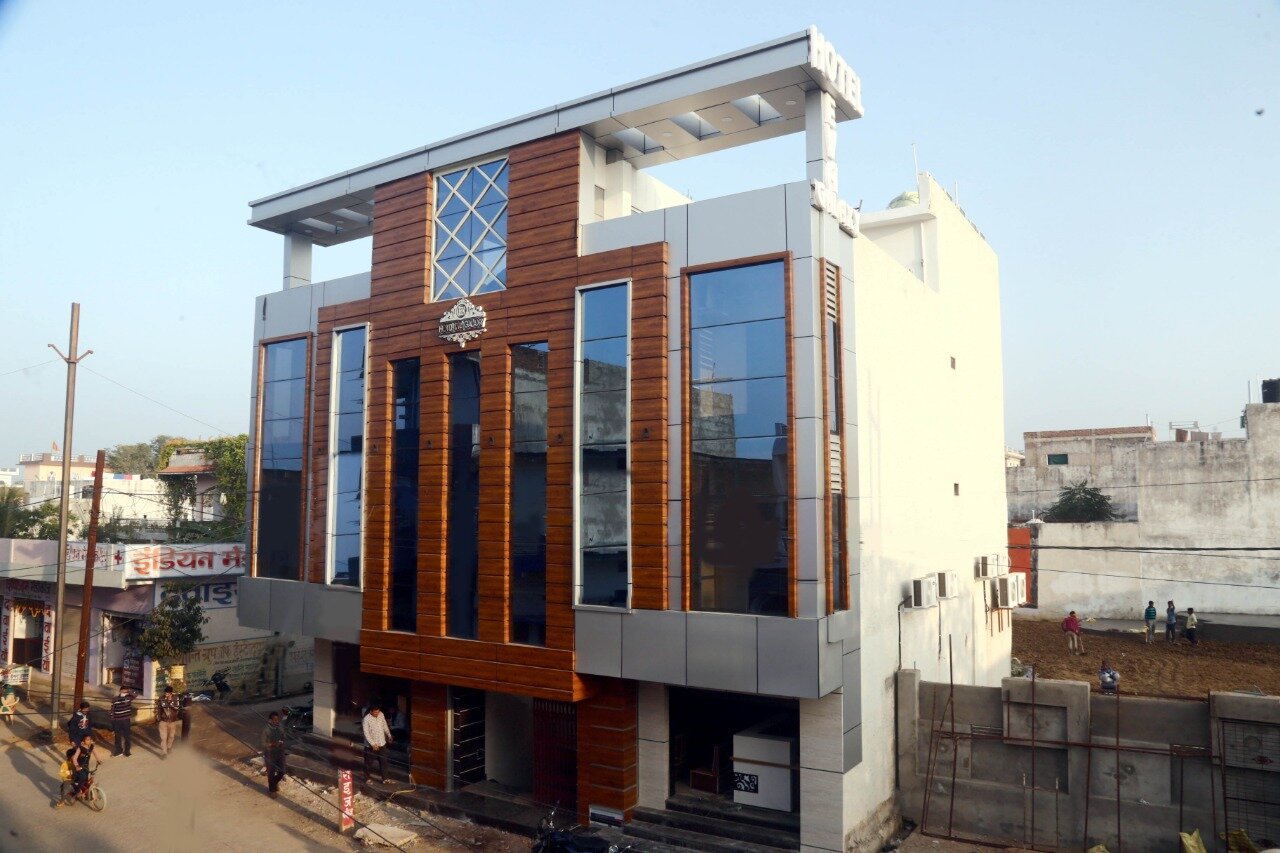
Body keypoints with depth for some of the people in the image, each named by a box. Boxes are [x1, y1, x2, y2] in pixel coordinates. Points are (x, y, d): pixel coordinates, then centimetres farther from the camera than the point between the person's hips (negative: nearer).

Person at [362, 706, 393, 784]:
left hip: (381, 743, 4)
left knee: (383, 761, 6)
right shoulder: (366, 719, -22)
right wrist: (372, 744, -27)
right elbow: (366, 733, -22)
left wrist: (389, 735, 21)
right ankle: (368, 777, 32)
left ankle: (384, 778, 15)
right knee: (368, 762, 13)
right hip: (370, 745, -4)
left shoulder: (381, 715, -5)